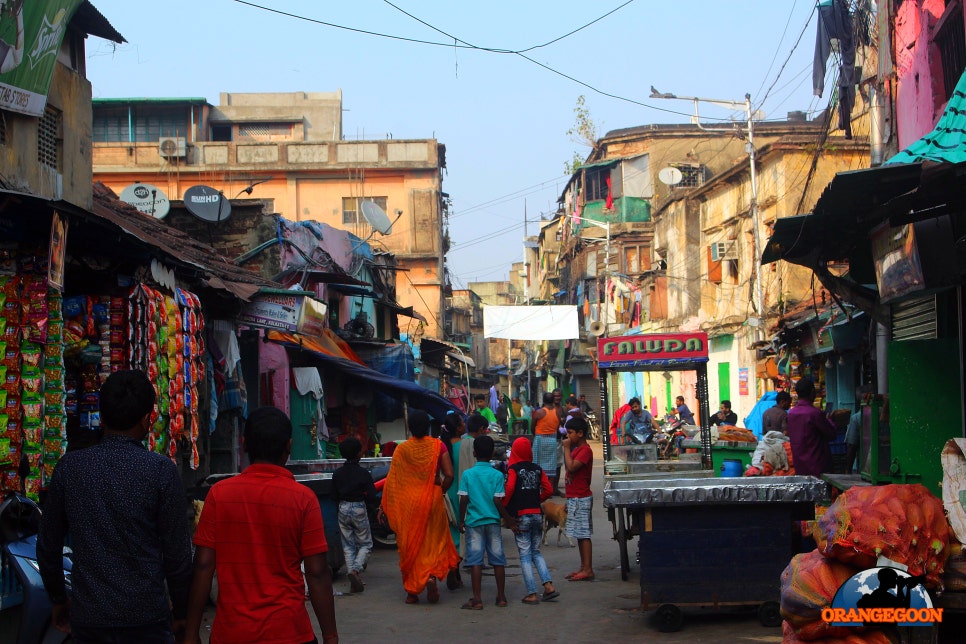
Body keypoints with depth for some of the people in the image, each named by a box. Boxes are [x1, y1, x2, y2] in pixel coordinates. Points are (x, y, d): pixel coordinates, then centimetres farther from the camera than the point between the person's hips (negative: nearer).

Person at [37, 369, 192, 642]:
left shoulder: (69, 466, -1)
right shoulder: (161, 470, -10)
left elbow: (48, 546, 6)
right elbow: (177, 552, -8)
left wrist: (58, 599, 21)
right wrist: (181, 610, 6)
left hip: (87, 618, 3)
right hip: (146, 619, -3)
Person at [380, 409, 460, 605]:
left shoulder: (402, 449, -4)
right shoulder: (438, 446, -4)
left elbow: (391, 480, -3)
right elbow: (449, 475, -10)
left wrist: (385, 506, 4)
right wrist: (441, 491, 8)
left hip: (407, 503, 0)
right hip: (432, 501, 0)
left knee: (409, 545, 9)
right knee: (434, 541, 11)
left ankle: (412, 591, 11)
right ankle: (431, 576, -14)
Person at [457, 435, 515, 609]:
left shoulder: (467, 474, -3)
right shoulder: (497, 475, -3)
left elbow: (463, 500, -4)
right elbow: (497, 501, -7)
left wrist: (461, 521, 6)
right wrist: (509, 520, 2)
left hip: (474, 521, -1)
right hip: (493, 521, 1)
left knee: (476, 561, 0)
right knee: (498, 559, 9)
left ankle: (477, 599, -2)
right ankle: (501, 597, 14)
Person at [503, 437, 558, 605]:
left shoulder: (513, 469, -7)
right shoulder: (537, 469, 7)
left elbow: (509, 489, -20)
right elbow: (548, 490, 5)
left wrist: (503, 506, -8)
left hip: (521, 516, -5)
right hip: (537, 514, 5)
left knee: (525, 555, 1)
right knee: (536, 552, 17)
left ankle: (532, 594, -1)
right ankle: (549, 585, 4)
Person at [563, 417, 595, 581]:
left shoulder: (585, 450, -14)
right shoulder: (576, 449, 17)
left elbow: (571, 467, -27)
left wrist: (566, 448, -17)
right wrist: (569, 500, 20)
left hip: (581, 498, -10)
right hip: (574, 498, 10)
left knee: (584, 535, -9)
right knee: (580, 535, 12)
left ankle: (588, 570, -8)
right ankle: (583, 567, 17)